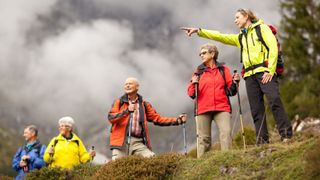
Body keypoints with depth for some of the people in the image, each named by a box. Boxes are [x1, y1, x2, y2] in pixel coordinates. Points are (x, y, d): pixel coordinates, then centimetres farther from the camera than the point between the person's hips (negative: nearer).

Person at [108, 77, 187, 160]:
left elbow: (157, 119, 16)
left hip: (138, 142, 1)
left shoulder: (144, 105, 18)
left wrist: (177, 121, 7)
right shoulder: (119, 102, 11)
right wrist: (127, 111, -19)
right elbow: (111, 118, -4)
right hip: (121, 141, -1)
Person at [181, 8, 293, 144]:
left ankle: (286, 135, -22)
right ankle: (262, 141, -3)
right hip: (250, 75, 6)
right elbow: (219, 36, 23)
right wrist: (199, 31, 13)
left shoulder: (262, 28, 9)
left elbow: (273, 47, -3)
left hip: (264, 71, -6)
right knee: (256, 110, -2)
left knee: (274, 101, -22)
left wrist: (270, 70, -13)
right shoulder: (240, 37, 28)